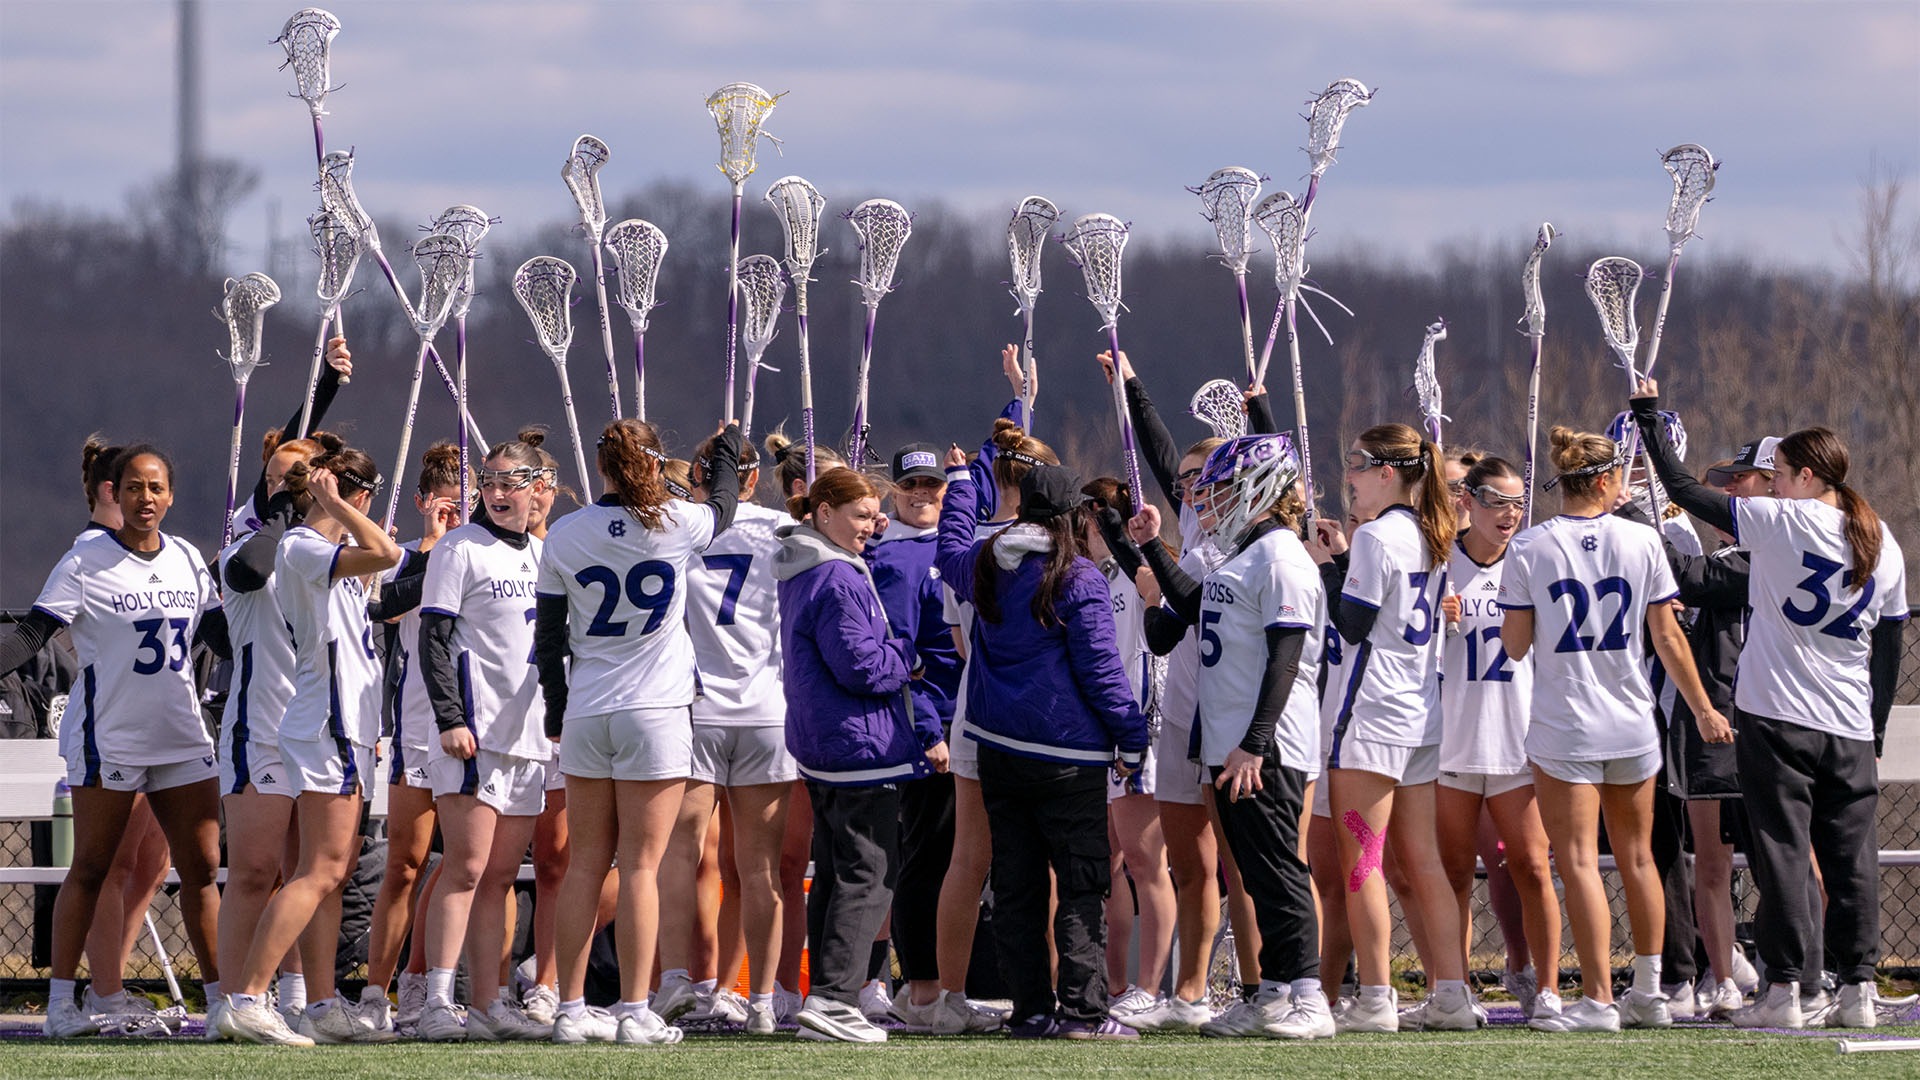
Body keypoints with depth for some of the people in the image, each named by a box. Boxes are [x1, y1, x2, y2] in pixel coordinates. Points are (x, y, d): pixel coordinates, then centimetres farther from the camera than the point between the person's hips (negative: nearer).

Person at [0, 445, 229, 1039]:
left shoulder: (187, 560, 9)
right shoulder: (86, 562, -7)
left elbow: (224, 636, 18)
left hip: (183, 738, 5)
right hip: (109, 739, -5)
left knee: (201, 866, 3)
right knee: (90, 870, -2)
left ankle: (221, 997, 8)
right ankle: (61, 1002, 2)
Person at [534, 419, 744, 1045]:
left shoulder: (565, 536, 1)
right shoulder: (677, 525, -5)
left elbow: (548, 634, 6)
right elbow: (723, 506, 19)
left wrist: (556, 712, 18)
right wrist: (729, 445, 38)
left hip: (585, 714, 3)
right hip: (656, 712, -3)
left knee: (586, 864, 8)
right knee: (640, 865, -3)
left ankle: (572, 1010, 8)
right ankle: (635, 1012, -6)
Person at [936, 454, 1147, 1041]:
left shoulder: (989, 568, 6)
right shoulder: (1076, 579, -12)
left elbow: (952, 552, 31)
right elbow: (1100, 667, -12)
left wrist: (958, 480, 44)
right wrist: (1132, 736, -3)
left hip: (996, 745, 6)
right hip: (1066, 751, -6)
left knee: (1016, 883, 9)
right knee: (1082, 883, -2)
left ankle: (1032, 1008, 10)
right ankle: (1083, 1008, -8)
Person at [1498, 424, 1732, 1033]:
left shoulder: (1529, 550, -6)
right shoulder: (1641, 543, -1)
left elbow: (1515, 645, -4)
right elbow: (1668, 638, 2)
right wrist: (1704, 709, 11)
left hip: (1563, 726, -3)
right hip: (1632, 727, 3)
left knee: (1579, 861, -3)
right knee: (1637, 857, 16)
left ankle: (1598, 999, -9)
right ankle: (1649, 994, 22)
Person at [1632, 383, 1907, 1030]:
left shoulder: (1783, 523, -8)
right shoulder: (1883, 544, 8)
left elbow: (1683, 491, -4)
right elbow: (1890, 648, 12)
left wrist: (1649, 415, 7)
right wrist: (1874, 730, 20)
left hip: (1777, 719, -4)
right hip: (1851, 730, 4)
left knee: (1782, 852, -2)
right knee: (1851, 856, 6)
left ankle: (1784, 991, -5)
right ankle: (1858, 988, 4)